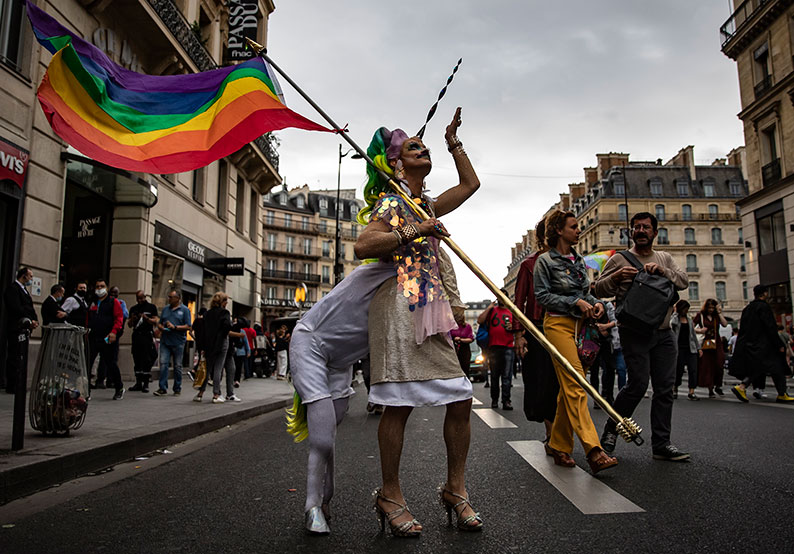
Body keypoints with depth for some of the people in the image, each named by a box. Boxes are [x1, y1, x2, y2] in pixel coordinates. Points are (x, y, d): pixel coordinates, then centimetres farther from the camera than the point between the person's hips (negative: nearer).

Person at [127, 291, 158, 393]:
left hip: (147, 336, -4)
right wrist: (132, 319, -5)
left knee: (147, 361, -6)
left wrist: (146, 318, -17)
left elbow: (155, 321, -2)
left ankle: (146, 384, -2)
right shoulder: (133, 309, 15)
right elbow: (129, 325, 15)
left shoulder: (151, 307, 5)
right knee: (137, 360, 6)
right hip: (136, 336, 4)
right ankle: (138, 383, 12)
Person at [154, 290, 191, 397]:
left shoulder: (184, 310, 0)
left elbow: (188, 326, -7)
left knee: (177, 366, 5)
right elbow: (159, 323, 19)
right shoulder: (165, 309, 15)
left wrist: (175, 327, -17)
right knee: (163, 363, -7)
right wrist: (161, 327, -4)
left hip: (178, 342, -3)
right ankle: (163, 388, -4)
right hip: (165, 341, 4)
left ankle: (177, 389, 15)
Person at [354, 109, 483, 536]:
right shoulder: (391, 203, 0)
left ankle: (455, 490, 15)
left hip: (432, 309, 8)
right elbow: (362, 247, -15)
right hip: (401, 304, -8)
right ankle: (390, 495, 8)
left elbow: (470, 184, 36)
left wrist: (453, 142, 35)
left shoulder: (427, 206, 24)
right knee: (400, 402, -7)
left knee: (461, 398, 3)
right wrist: (412, 233, -15)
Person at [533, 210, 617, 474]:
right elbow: (542, 295, -8)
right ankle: (593, 451, -20)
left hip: (579, 324, 7)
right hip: (558, 324, -7)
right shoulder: (546, 260, -3)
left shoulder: (578, 260, 18)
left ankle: (559, 446, 15)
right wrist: (575, 302, -15)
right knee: (576, 385, -15)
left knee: (569, 388, 6)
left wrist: (595, 303, 2)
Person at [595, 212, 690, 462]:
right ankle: (611, 430, 7)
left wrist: (662, 271, -12)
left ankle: (661, 444, 12)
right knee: (638, 383, -11)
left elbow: (684, 282, 5)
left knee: (665, 387, 3)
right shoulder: (619, 260, 5)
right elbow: (599, 289, 2)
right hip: (634, 332, -5)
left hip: (663, 333, 5)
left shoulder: (665, 259, 18)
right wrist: (615, 277, -17)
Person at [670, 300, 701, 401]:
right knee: (678, 370, -2)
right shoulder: (673, 317, 3)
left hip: (690, 348, 4)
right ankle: (675, 389, 18)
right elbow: (672, 324, -22)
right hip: (679, 348, -4)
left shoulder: (689, 319, 17)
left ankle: (691, 392, -6)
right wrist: (677, 314, -9)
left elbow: (693, 334, 20)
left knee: (693, 369, -6)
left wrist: (698, 348, 14)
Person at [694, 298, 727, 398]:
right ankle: (710, 389, 2)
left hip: (717, 343, 3)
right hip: (706, 343, -2)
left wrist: (719, 313, -5)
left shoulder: (716, 316, 10)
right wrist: (699, 331, -16)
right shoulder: (700, 315, 2)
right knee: (707, 366, -3)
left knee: (719, 365, -4)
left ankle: (718, 386, 13)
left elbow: (725, 324, -5)